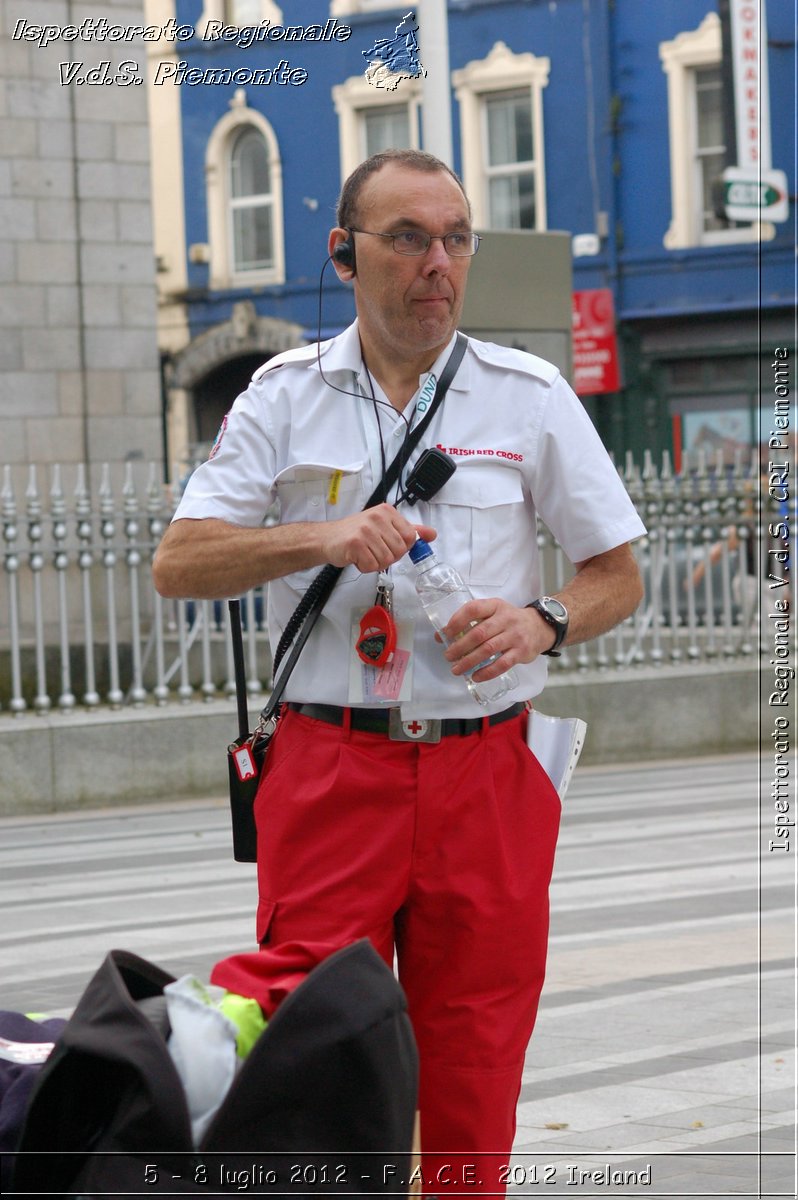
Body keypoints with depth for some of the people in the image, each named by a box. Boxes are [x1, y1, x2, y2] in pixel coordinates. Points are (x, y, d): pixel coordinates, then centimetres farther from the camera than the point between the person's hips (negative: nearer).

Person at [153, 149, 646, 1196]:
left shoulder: (530, 394, 7)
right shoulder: (286, 394, 6)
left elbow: (617, 574, 11)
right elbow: (178, 564, 1)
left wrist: (541, 623, -11)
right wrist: (321, 537, -15)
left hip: (486, 773, 1)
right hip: (328, 772, -1)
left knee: (474, 1075, 3)